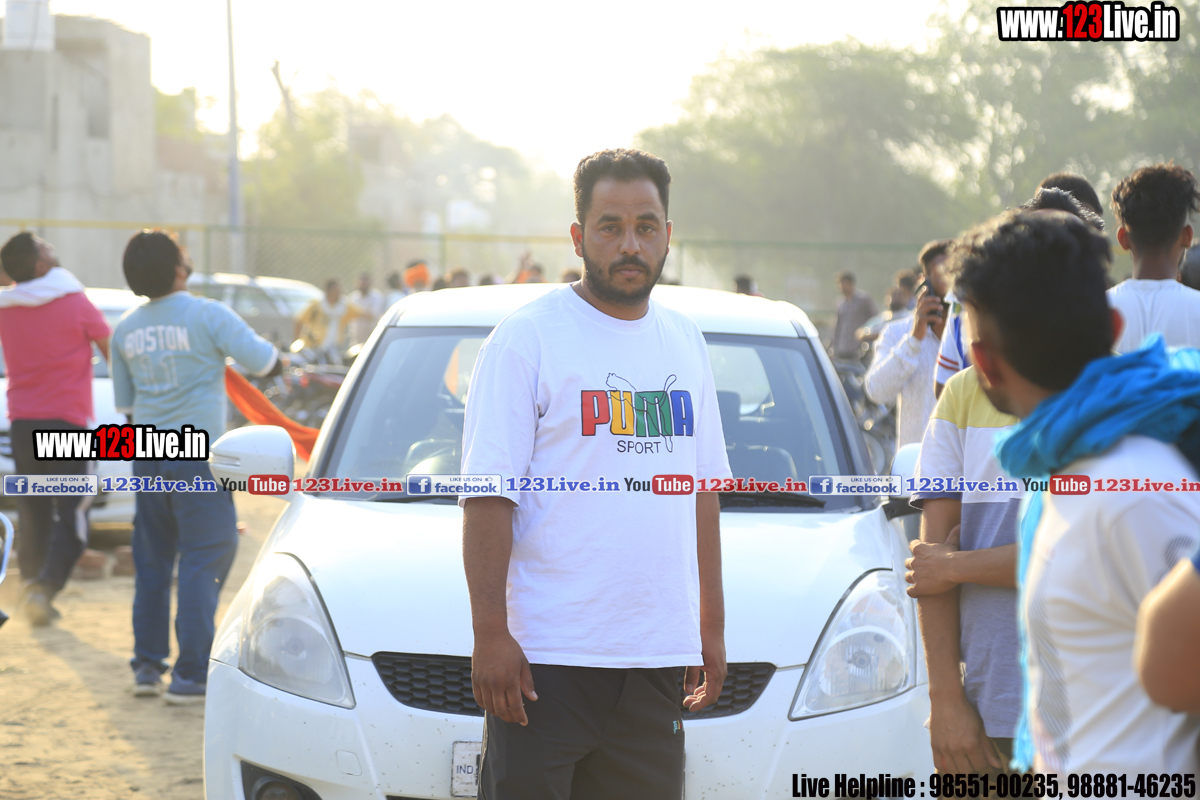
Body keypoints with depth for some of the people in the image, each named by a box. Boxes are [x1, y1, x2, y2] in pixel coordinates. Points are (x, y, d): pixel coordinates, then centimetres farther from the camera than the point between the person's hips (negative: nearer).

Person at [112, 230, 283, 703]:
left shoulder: (125, 329, 8)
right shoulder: (206, 315, -10)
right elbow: (265, 362, -11)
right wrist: (279, 358, 12)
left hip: (147, 456, 6)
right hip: (197, 455, -6)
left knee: (151, 561, 16)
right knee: (203, 562, -2)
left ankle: (147, 667, 20)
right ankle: (190, 676, -5)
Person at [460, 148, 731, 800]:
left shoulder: (684, 343, 14)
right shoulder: (527, 338, -5)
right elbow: (487, 499, -10)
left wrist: (712, 625, 16)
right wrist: (490, 634, -17)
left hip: (659, 651, 6)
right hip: (547, 653, -6)